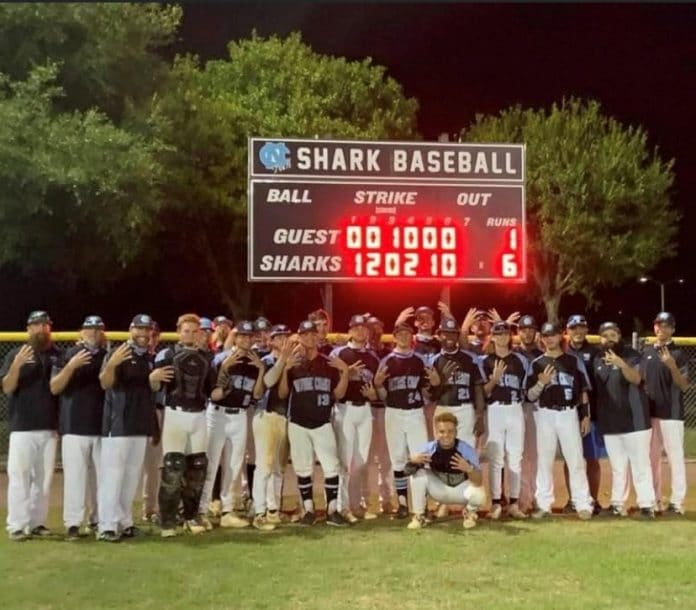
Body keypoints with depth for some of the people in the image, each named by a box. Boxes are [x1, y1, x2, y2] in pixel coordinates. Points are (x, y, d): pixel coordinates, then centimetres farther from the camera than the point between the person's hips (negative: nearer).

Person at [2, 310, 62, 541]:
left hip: (50, 427, 3)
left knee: (44, 478, 7)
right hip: (22, 427, -3)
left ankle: (37, 522, 15)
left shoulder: (58, 355, 10)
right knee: (19, 476, -6)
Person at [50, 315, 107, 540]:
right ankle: (72, 523, -3)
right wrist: (71, 366, -24)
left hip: (103, 426, 4)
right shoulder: (69, 355, -1)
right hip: (75, 426, -4)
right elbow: (54, 388, -11)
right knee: (75, 474, -7)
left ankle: (98, 519, 20)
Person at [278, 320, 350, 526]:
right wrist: (285, 369, -15)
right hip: (298, 424, -1)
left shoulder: (329, 363, 7)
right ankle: (308, 511, 14)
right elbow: (282, 394, -2)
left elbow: (338, 394, 5)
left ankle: (332, 511, 2)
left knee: (331, 467, -5)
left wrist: (345, 372, -9)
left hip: (323, 424, 1)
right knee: (303, 469, 5)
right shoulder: (292, 364, 3)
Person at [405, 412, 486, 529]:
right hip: (440, 489, 2)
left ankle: (470, 513, 6)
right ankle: (418, 516, -5)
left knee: (478, 495, -34)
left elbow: (479, 482, -30)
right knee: (418, 474, -23)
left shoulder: (467, 450, -27)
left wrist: (469, 469, -52)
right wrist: (412, 461, -40)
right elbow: (408, 471, -16)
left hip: (462, 488, -2)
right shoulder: (429, 449, -20)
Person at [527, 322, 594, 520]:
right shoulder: (537, 363, 6)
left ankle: (583, 504, 2)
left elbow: (583, 391, 8)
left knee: (576, 460, -1)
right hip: (546, 415, 1)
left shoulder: (573, 361, 6)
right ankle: (543, 504, 9)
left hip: (569, 414, -1)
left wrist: (586, 415, 2)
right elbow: (531, 396, 4)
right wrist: (542, 382, -14)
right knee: (544, 460, 3)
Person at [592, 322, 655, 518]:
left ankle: (646, 504, 0)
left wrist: (622, 365, -42)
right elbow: (594, 389, 14)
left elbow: (636, 379, -24)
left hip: (634, 419, -5)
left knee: (640, 464, -2)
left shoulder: (631, 355, -7)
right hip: (609, 422, 5)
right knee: (617, 466, 11)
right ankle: (618, 503, 17)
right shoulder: (597, 360, 8)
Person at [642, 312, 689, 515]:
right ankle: (654, 500, 20)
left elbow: (684, 386, -11)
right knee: (651, 457, 11)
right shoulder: (646, 352, 12)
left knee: (675, 457, -4)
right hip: (650, 413, 6)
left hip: (671, 413, -6)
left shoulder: (678, 353, -5)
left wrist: (671, 365, -25)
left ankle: (677, 502, 0)